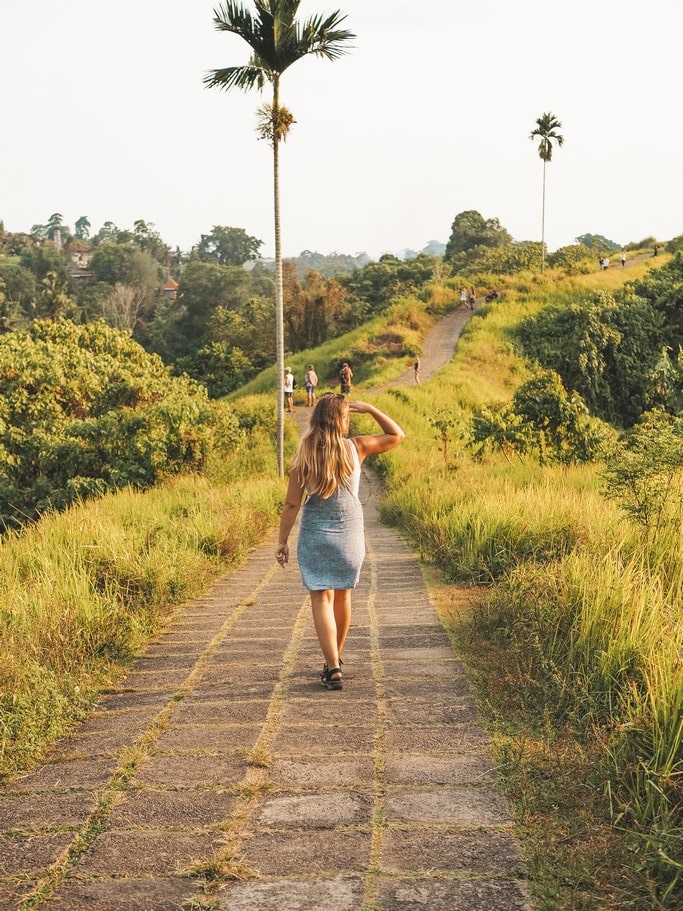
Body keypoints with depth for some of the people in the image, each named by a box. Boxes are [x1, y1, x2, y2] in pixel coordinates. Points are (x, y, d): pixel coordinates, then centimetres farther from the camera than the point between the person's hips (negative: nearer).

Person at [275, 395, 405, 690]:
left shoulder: (304, 455, -10)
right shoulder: (355, 448, -8)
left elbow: (292, 504, -9)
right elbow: (397, 435, 7)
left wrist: (282, 541, -1)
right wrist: (371, 409, 3)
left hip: (314, 537, -2)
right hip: (349, 536, 2)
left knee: (321, 599, 0)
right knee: (342, 596, 18)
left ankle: (332, 668, -11)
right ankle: (335, 659, 34)